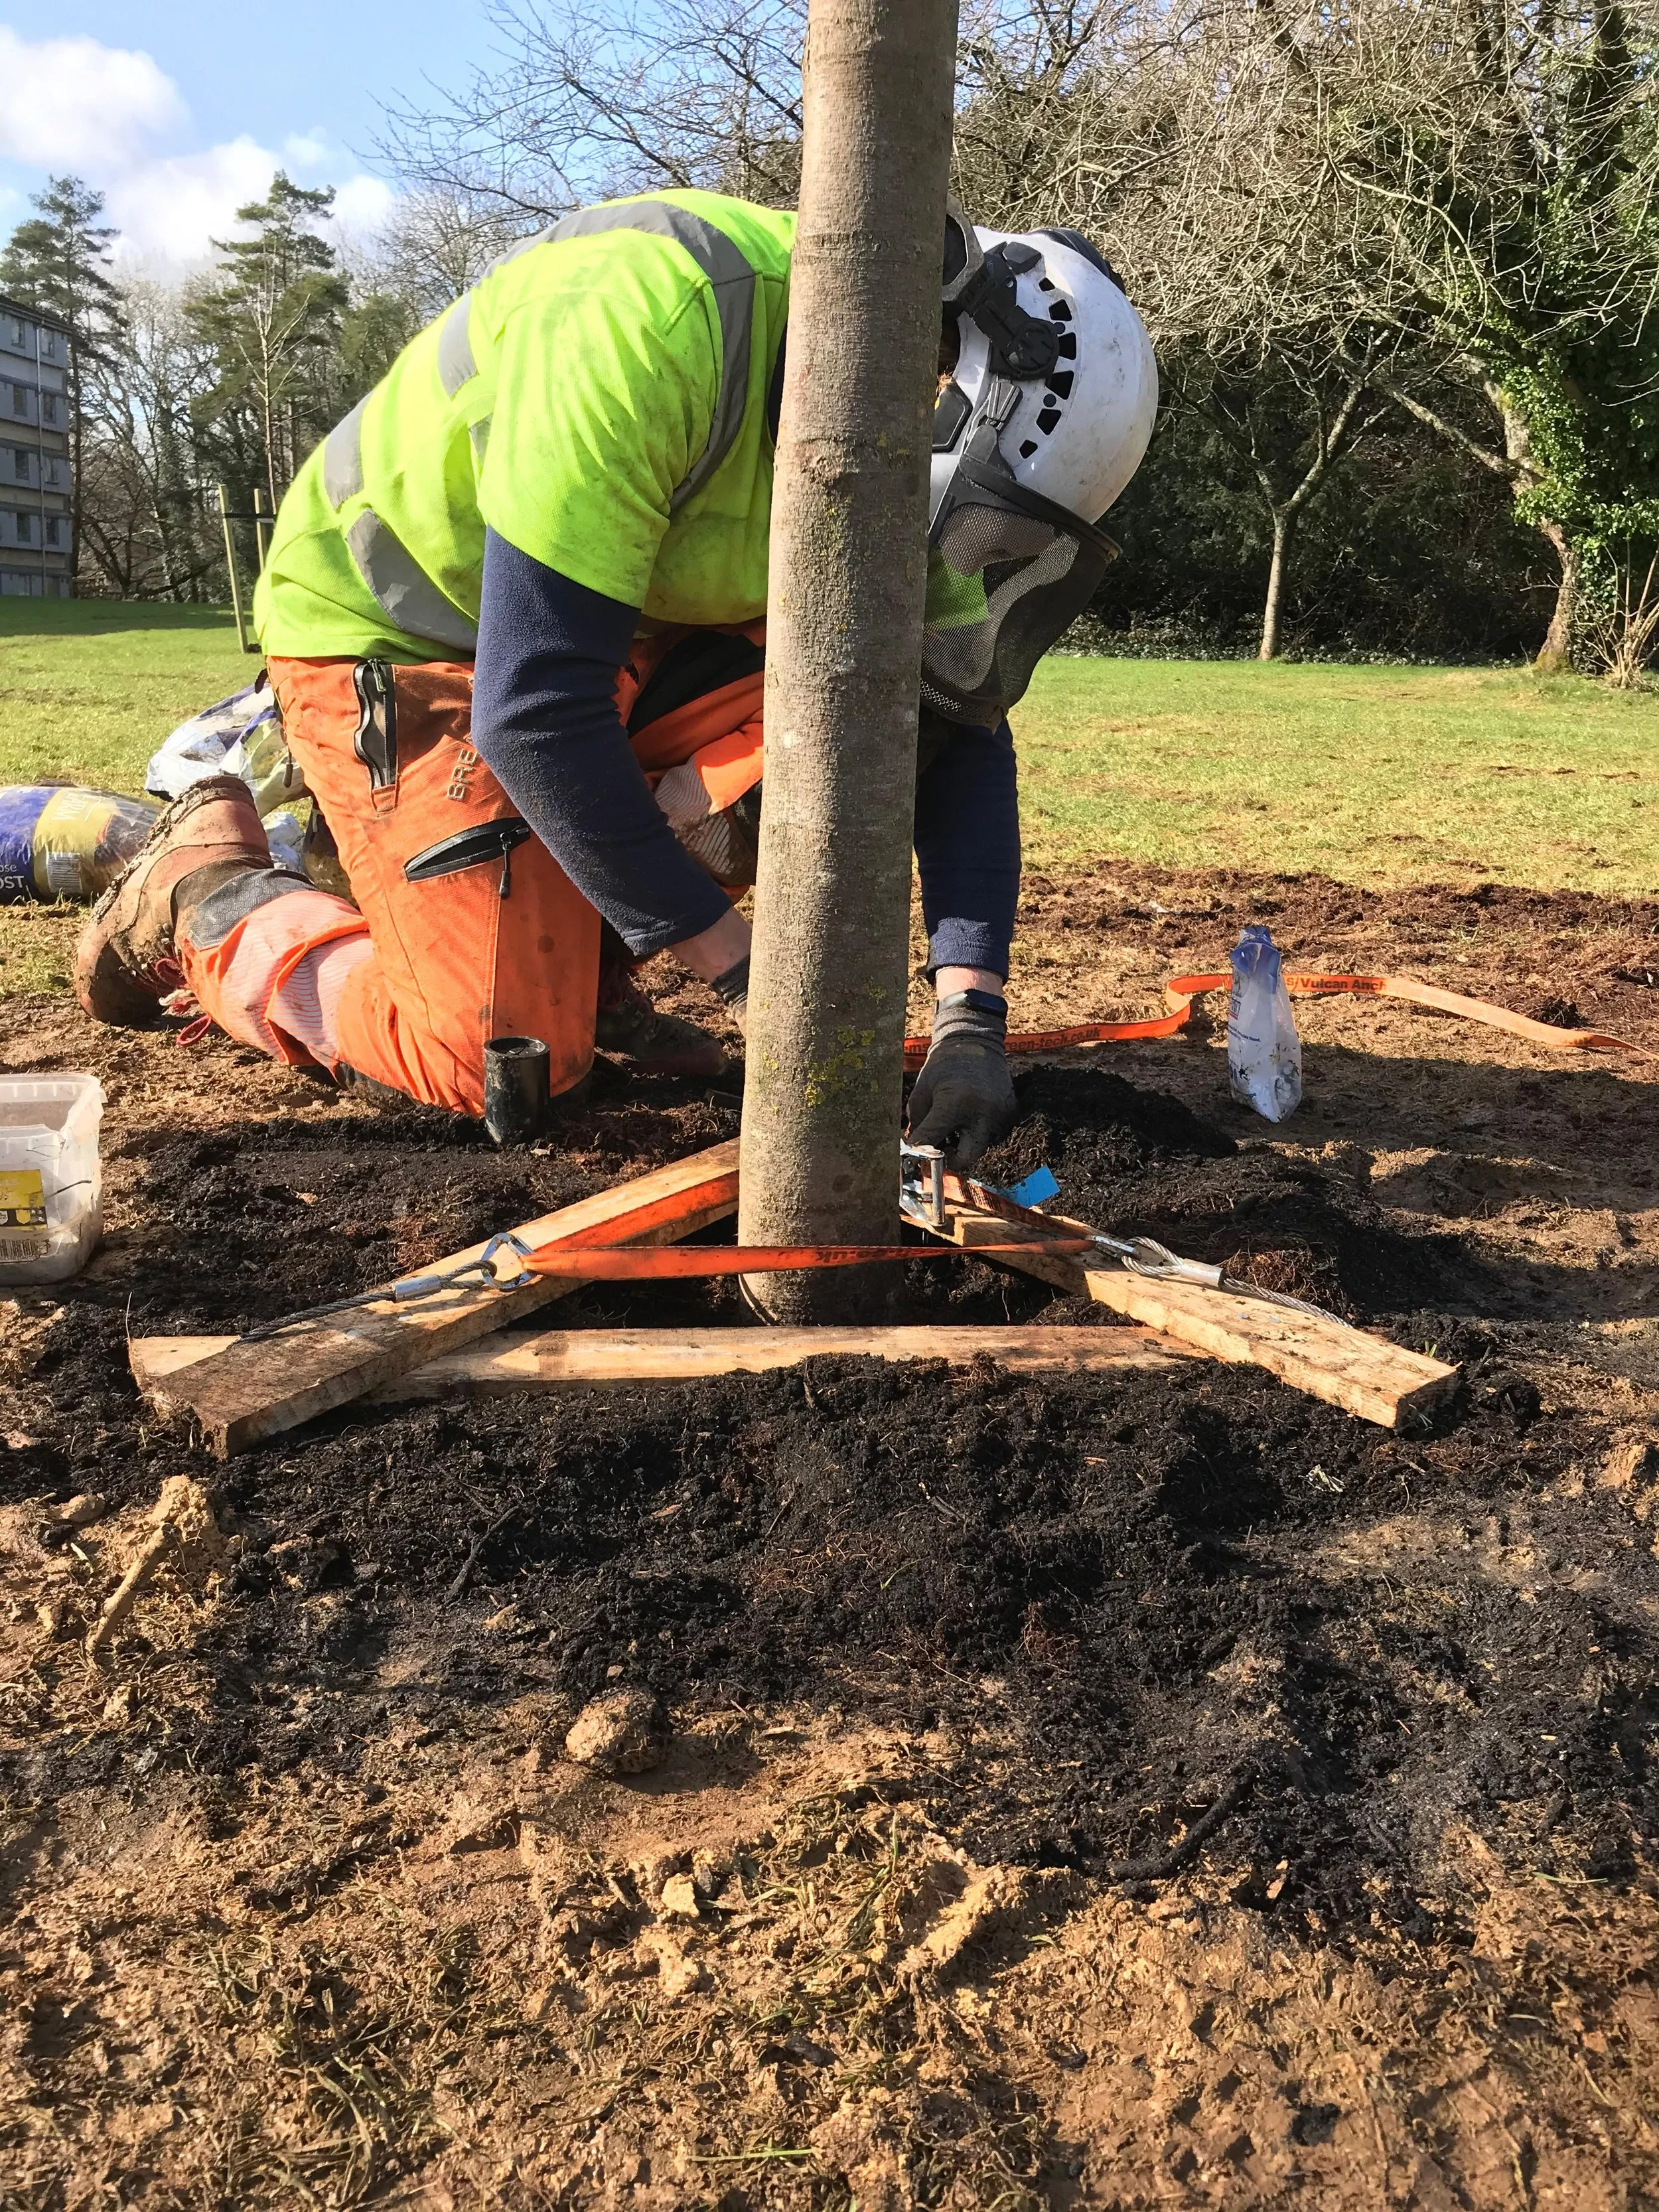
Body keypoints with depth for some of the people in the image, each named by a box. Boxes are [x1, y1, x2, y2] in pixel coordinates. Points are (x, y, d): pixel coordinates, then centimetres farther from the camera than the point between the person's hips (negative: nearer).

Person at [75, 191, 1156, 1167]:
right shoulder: (649, 326, -35)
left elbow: (963, 730, -10)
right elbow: (534, 709, -35)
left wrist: (972, 1021, -21)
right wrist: (737, 964, -29)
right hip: (392, 627, -6)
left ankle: (575, 943, 1)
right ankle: (205, 889, 9)